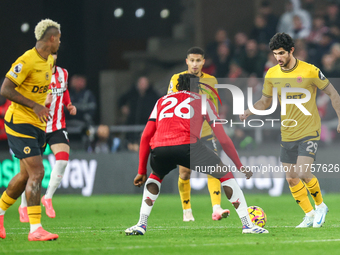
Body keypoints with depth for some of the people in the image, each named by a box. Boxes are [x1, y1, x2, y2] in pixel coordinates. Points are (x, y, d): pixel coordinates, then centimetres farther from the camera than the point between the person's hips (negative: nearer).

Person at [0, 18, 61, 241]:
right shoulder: (27, 61, -18)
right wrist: (35, 106, -25)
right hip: (20, 123, -9)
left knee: (26, 176, 12)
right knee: (37, 173, -16)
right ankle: (35, 229, -17)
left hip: (38, 125, 9)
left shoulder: (49, 60, 10)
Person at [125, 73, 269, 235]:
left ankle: (141, 225, 24)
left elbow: (146, 136, 26)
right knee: (226, 176, 18)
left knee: (155, 177, 36)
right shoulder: (202, 101, 27)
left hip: (159, 149, 3)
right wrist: (240, 166, 32)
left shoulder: (162, 101, 33)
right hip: (188, 145, -3)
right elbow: (223, 139, 23)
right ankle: (248, 225, 14)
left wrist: (141, 171, 31)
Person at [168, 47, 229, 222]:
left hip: (205, 133, 1)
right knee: (185, 173, 3)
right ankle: (187, 211, 19)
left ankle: (216, 209, -22)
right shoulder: (177, 79, -3)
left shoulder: (211, 81, 5)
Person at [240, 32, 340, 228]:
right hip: (287, 135, 5)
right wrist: (249, 112, -6)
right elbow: (265, 101, 13)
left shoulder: (309, 71, -12)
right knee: (291, 179, 3)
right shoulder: (272, 74, 1)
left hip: (309, 132, -5)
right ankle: (310, 215, 21)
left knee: (303, 174, -18)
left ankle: (320, 206, 8)